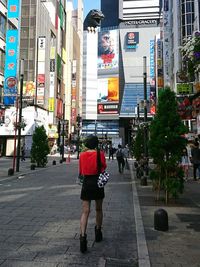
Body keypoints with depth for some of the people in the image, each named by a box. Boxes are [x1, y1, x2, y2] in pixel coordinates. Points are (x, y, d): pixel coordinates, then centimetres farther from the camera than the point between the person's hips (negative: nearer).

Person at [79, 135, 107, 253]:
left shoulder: (82, 155, -1)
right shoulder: (100, 154, -8)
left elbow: (81, 171, 7)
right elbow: (104, 167, 2)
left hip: (86, 184, 1)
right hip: (98, 183, 0)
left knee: (85, 211, 2)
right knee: (99, 209, 19)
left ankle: (83, 236, -13)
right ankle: (98, 232, 34)